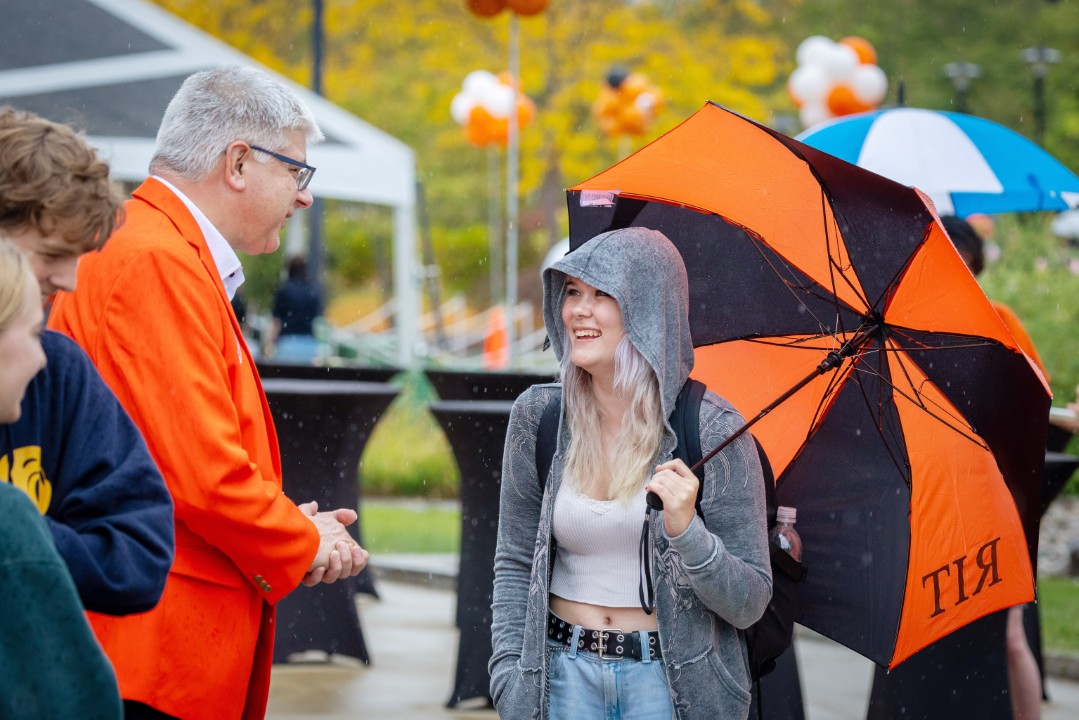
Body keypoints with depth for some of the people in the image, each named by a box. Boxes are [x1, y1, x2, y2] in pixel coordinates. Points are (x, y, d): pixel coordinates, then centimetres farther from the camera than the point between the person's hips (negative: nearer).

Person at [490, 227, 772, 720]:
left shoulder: (712, 430, -11)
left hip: (670, 678, -2)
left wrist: (686, 532, -26)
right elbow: (514, 567, 3)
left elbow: (749, 604, -10)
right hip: (562, 675, 2)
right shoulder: (537, 416, -3)